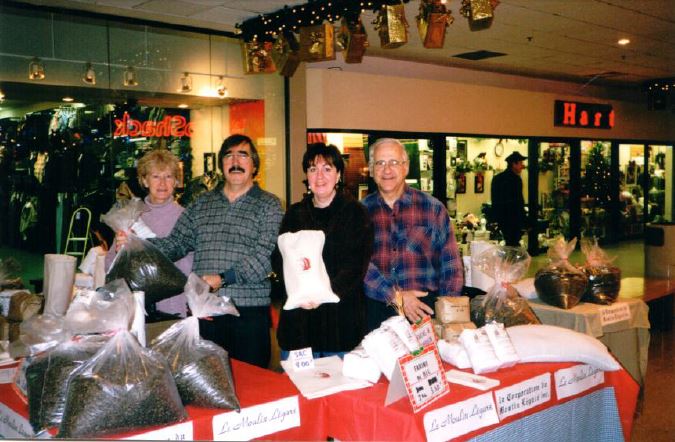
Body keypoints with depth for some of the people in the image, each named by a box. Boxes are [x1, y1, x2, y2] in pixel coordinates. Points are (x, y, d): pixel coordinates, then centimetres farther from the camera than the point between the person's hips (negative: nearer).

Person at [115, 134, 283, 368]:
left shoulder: (269, 205, 1)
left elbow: (265, 256, -11)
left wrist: (223, 278, -19)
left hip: (249, 309, -3)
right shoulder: (201, 204, 15)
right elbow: (175, 244, 12)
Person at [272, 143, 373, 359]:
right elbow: (278, 260, 6)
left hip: (342, 321, -3)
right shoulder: (295, 214, 12)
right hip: (298, 319, 3)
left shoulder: (356, 213, 1)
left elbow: (356, 266, -9)